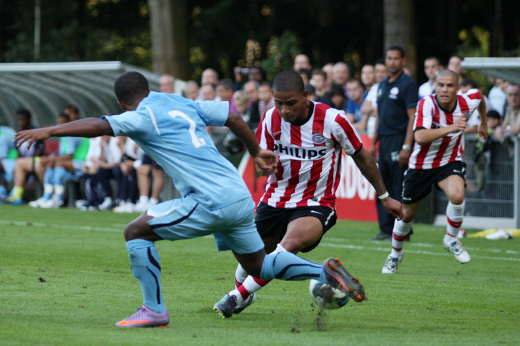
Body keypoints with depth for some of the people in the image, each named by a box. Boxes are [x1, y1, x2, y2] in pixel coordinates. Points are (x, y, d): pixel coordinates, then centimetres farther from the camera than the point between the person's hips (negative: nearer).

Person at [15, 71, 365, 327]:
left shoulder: (145, 117, -4)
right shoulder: (183, 104, 19)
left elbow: (99, 125, -17)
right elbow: (233, 116, 24)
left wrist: (50, 131, -17)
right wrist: (257, 152, 37)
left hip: (211, 201, -8)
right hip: (240, 196, 8)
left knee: (136, 231, -3)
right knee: (258, 265, 24)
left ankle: (154, 309, -2)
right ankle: (325, 271, 13)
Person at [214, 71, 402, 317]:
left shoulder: (332, 120, -14)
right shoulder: (270, 119, -5)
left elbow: (361, 157, 1)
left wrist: (384, 197, 8)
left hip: (316, 204, -4)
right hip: (274, 202, 4)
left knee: (291, 243, -33)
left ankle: (239, 296, -26)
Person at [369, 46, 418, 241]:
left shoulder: (407, 84, -7)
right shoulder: (383, 85, 17)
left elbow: (413, 117, -12)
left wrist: (406, 147, -18)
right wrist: (373, 143, 18)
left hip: (399, 140, -8)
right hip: (384, 142, 8)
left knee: (399, 188, -6)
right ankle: (386, 230, 11)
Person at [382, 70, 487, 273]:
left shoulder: (467, 102, -15)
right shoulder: (427, 104, -26)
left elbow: (478, 94, 13)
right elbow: (420, 137, -42)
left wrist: (483, 122, 27)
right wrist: (450, 128, -52)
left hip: (450, 163, 1)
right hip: (421, 165, -1)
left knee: (457, 195, -31)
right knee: (407, 214, 12)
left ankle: (451, 239, -2)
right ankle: (395, 254, 42)